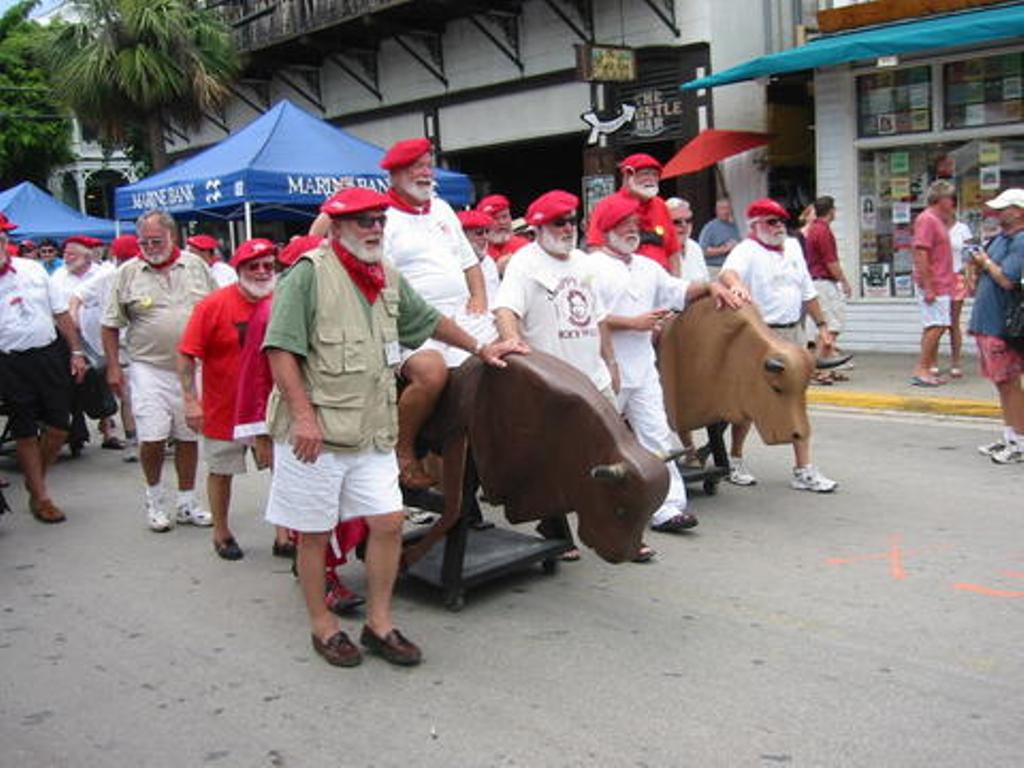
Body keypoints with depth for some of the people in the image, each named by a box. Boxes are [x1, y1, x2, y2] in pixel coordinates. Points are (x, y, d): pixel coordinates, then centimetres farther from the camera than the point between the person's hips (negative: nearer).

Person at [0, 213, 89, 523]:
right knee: (25, 433, 5)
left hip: (50, 354, 3)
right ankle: (40, 497, 18)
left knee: (59, 425, 6)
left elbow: (61, 313, 10)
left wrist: (76, 351, 6)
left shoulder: (33, 269, 5)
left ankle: (36, 481, 29)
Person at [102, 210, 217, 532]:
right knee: (152, 438, -6)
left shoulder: (195, 265, 6)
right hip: (149, 369, -2)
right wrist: (113, 367, -1)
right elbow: (111, 326, 5)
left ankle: (186, 503, 22)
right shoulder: (127, 273, 2)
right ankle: (154, 499, 17)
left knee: (188, 436, 9)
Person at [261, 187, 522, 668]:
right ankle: (322, 627, 24)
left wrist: (480, 349, 32)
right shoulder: (309, 274, -10)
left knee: (388, 521, 6)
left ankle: (379, 624, 21)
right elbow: (281, 350, -15)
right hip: (314, 433, -6)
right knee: (314, 533, 6)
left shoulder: (388, 278, 13)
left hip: (372, 431, 7)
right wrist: (304, 416, -21)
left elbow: (429, 321, 28)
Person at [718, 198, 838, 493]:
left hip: (793, 332, 7)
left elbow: (807, 291, 21)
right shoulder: (747, 251, -9)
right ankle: (735, 460, 23)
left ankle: (804, 471, 12)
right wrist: (735, 284, -54)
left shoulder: (793, 247, 14)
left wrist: (822, 325, 18)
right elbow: (728, 272, -32)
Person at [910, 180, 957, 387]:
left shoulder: (938, 220, 16)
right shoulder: (927, 219, -14)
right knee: (936, 327, -11)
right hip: (933, 285, -10)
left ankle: (930, 367, 17)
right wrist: (928, 287, -23)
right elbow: (920, 254, -21)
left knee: (936, 327, 11)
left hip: (941, 284, 10)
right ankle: (921, 370, -8)